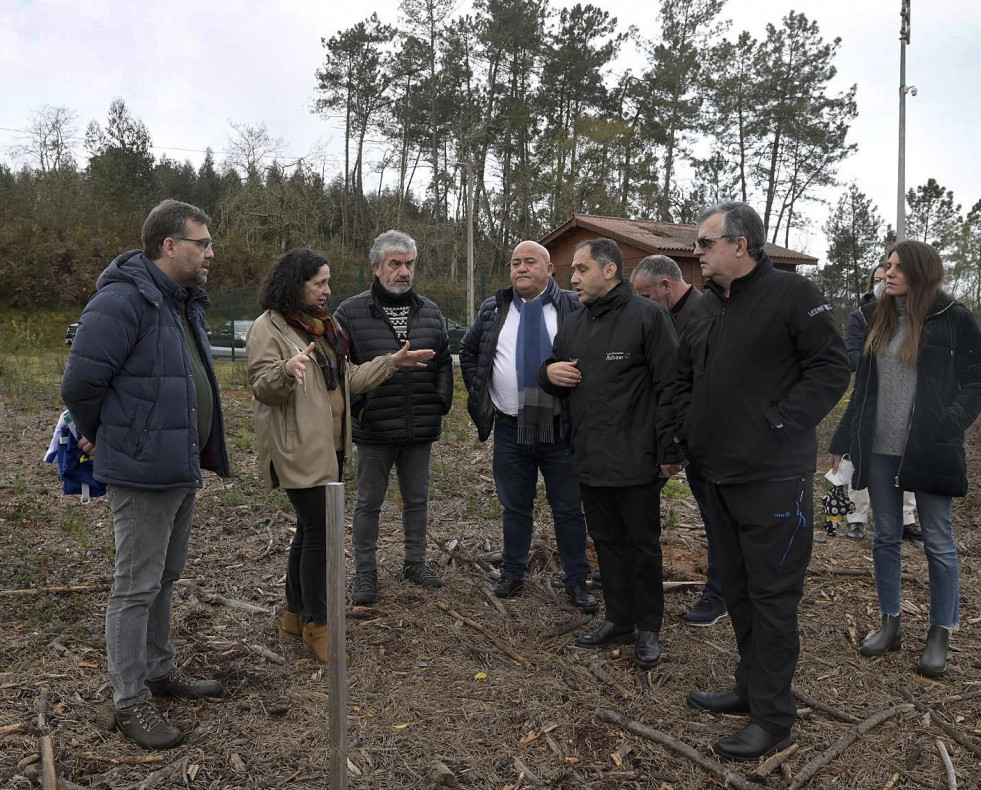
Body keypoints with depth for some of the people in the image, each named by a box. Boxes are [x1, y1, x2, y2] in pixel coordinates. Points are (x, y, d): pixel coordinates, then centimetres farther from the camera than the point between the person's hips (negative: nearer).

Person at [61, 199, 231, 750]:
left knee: (165, 578, 20)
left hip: (181, 467, 9)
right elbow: (81, 382, -19)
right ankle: (130, 700, 17)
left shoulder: (186, 303, 12)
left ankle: (160, 669, 37)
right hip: (143, 471, -9)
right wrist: (99, 437, -3)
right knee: (137, 587, 3)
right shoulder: (123, 301, -19)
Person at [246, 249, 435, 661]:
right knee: (319, 533, -6)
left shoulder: (324, 326, 16)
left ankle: (296, 614, 28)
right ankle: (316, 625, 8)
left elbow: (347, 380, 18)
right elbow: (263, 388, -17)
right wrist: (286, 370, -37)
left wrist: (393, 361, 16)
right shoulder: (269, 329, -10)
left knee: (310, 530, 15)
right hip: (299, 450, -9)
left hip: (330, 447, 9)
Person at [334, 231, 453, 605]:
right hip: (374, 431, -3)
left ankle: (416, 562, 32)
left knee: (417, 499, 15)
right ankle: (365, 573, 22)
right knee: (368, 502, 9)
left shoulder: (430, 312, 7)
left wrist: (441, 402, 5)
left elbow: (444, 362, 15)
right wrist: (356, 406, -9)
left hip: (420, 431, 4)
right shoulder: (351, 312, -5)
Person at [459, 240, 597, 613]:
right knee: (515, 507, 14)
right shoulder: (494, 310, 7)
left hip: (561, 428, -2)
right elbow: (467, 351, 19)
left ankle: (576, 580, 21)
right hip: (510, 429, 2)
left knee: (569, 510, 7)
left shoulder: (574, 308, -2)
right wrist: (479, 395, 11)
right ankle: (512, 574, 29)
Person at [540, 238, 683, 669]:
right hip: (589, 458, 7)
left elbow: (669, 386, -12)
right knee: (607, 542, 16)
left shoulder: (647, 316, -8)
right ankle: (618, 619, 31)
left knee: (643, 545, 7)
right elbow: (555, 381, 23)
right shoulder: (572, 325, 13)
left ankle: (648, 628, 23)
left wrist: (669, 451, -15)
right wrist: (549, 373, -2)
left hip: (635, 460, -6)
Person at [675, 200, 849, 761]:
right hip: (720, 473, 8)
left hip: (774, 477, -8)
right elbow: (685, 379, 21)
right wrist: (686, 434, 9)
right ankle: (751, 690, 32)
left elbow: (832, 367, -13)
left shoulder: (792, 294, -9)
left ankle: (773, 718, 13)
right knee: (738, 588, 17)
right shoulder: (706, 308, 14)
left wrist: (778, 423, -17)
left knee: (772, 595, 0)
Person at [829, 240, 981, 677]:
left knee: (938, 543, 5)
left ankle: (940, 634, 17)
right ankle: (890, 624, 23)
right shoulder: (882, 320, 11)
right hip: (880, 450, 5)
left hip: (929, 451, -5)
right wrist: (843, 439, 11)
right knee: (886, 538, 11)